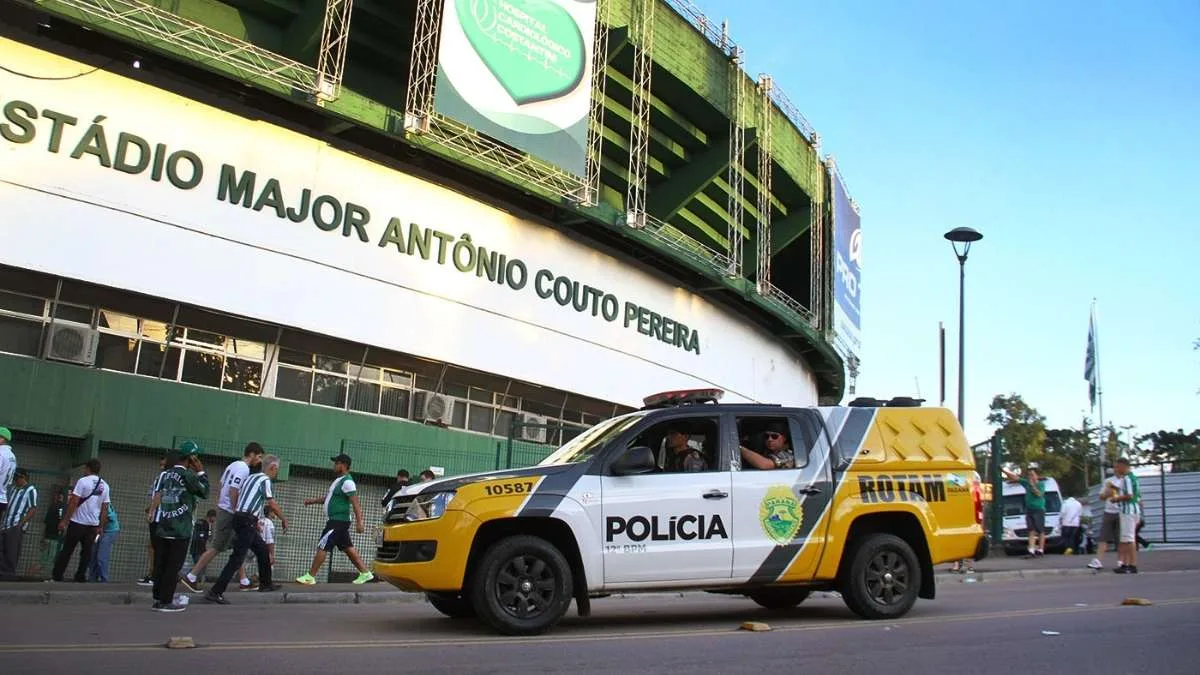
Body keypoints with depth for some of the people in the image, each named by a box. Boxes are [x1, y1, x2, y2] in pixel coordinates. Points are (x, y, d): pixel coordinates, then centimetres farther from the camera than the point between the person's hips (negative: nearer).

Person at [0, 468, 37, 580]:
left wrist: (21, 523, -17)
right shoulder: (13, 489, 18)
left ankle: (9, 575, 1)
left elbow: (33, 509, -11)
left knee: (12, 553, -5)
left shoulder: (30, 490, -5)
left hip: (16, 527, -8)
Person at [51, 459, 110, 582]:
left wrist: (64, 520, -8)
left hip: (77, 522, -4)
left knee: (66, 550, 1)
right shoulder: (105, 486, 8)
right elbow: (105, 508, 8)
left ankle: (56, 576, 2)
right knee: (86, 552, 8)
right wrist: (100, 527, 12)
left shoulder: (83, 481, -6)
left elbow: (73, 503, -10)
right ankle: (80, 577, 5)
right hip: (93, 525, 4)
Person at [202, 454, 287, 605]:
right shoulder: (265, 480, -7)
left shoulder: (250, 478, 17)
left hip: (239, 518, 10)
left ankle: (265, 583, 31)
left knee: (263, 550, 21)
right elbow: (272, 505, -8)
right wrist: (284, 519, 6)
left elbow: (237, 498, 17)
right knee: (237, 558, -11)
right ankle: (215, 592, -15)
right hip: (247, 521, -10)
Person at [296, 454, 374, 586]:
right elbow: (328, 498, 28)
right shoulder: (338, 480, 15)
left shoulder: (347, 482, -16)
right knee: (348, 548, 11)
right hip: (334, 520, 10)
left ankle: (310, 577, 1)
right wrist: (313, 501, 19)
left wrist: (359, 522, -27)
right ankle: (365, 573, 14)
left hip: (339, 521, -10)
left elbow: (355, 503, -22)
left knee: (322, 547, -6)